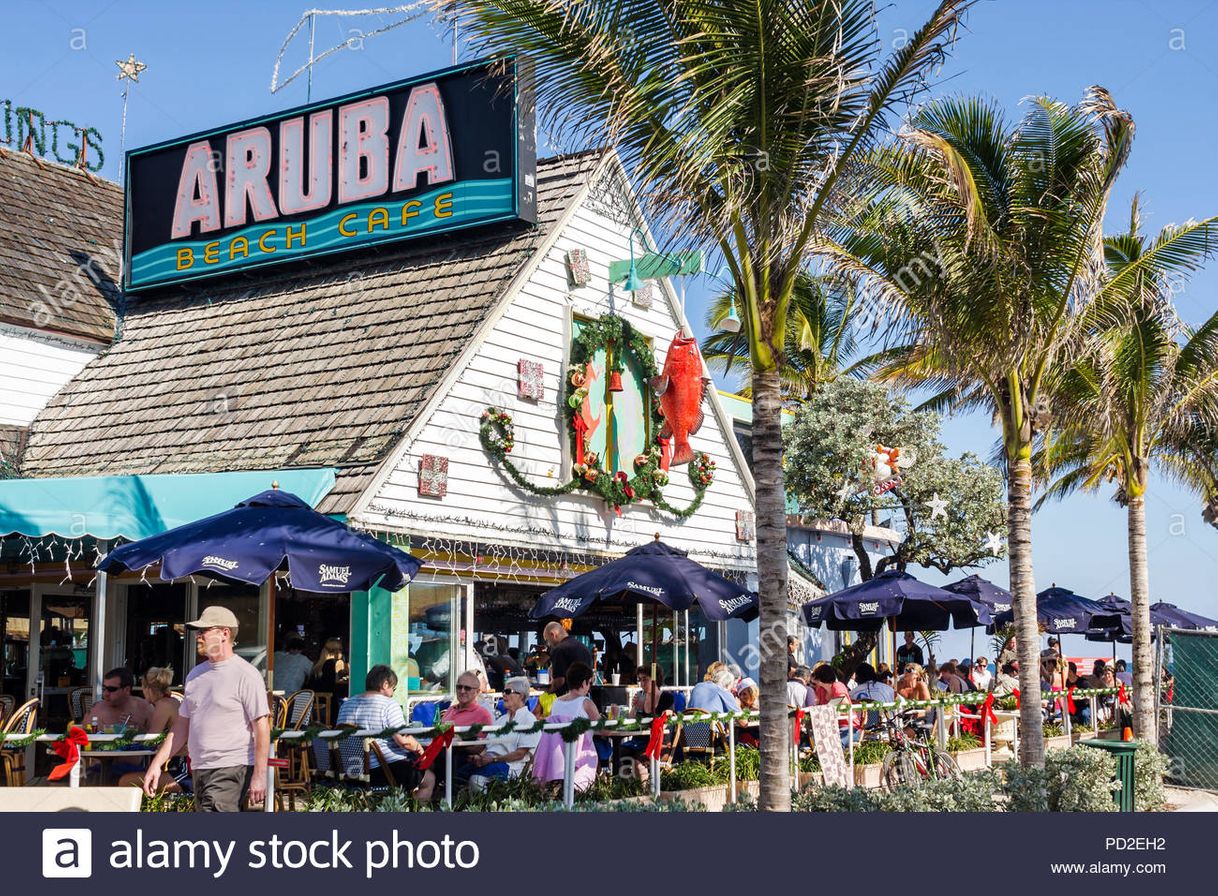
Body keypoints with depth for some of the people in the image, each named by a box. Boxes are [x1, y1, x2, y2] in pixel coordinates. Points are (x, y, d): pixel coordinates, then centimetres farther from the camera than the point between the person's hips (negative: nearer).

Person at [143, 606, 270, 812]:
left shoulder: (246, 675, -7)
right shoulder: (195, 675, 16)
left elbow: (261, 727, -11)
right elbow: (182, 725, 20)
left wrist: (259, 775, -16)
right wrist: (157, 763, 14)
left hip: (231, 770, -7)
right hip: (199, 770, 8)